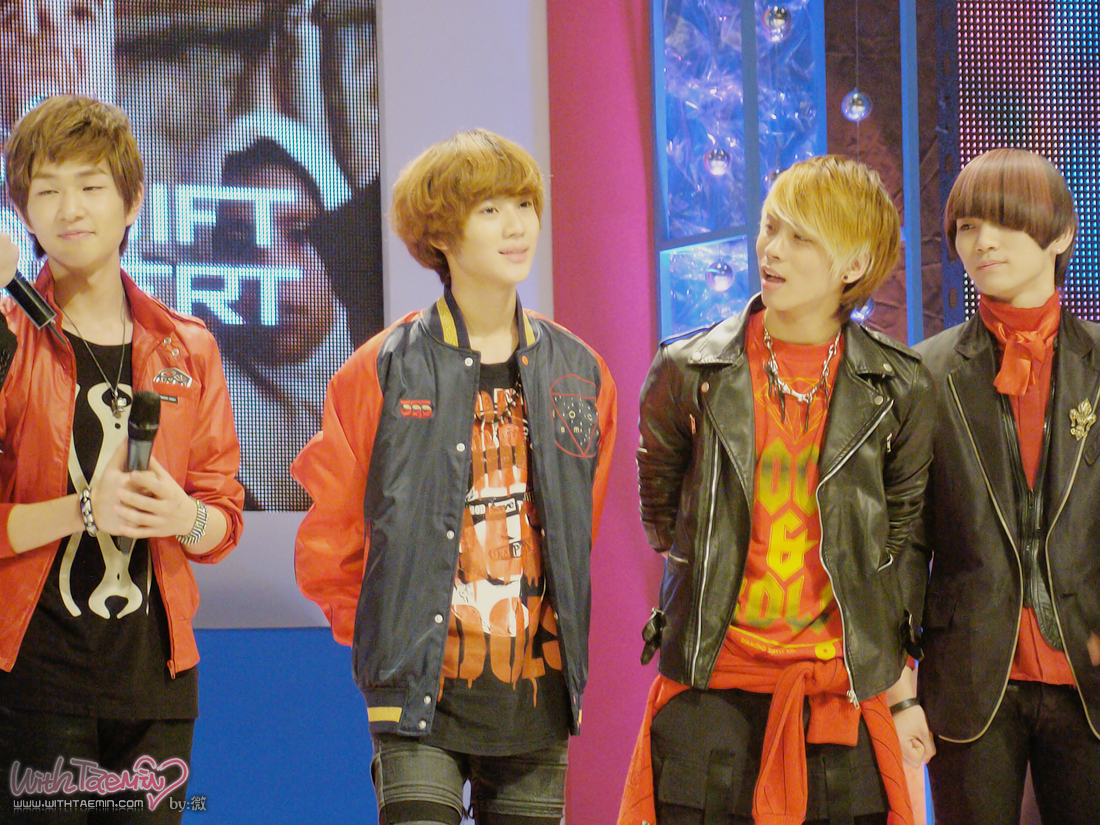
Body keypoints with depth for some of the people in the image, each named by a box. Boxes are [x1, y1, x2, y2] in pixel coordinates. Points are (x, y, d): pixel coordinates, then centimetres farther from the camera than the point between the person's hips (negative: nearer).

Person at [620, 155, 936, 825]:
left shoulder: (898, 387, 2)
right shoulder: (688, 371, 1)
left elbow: (903, 541, 10)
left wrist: (902, 690, 9)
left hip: (845, 694, 0)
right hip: (711, 693, 0)